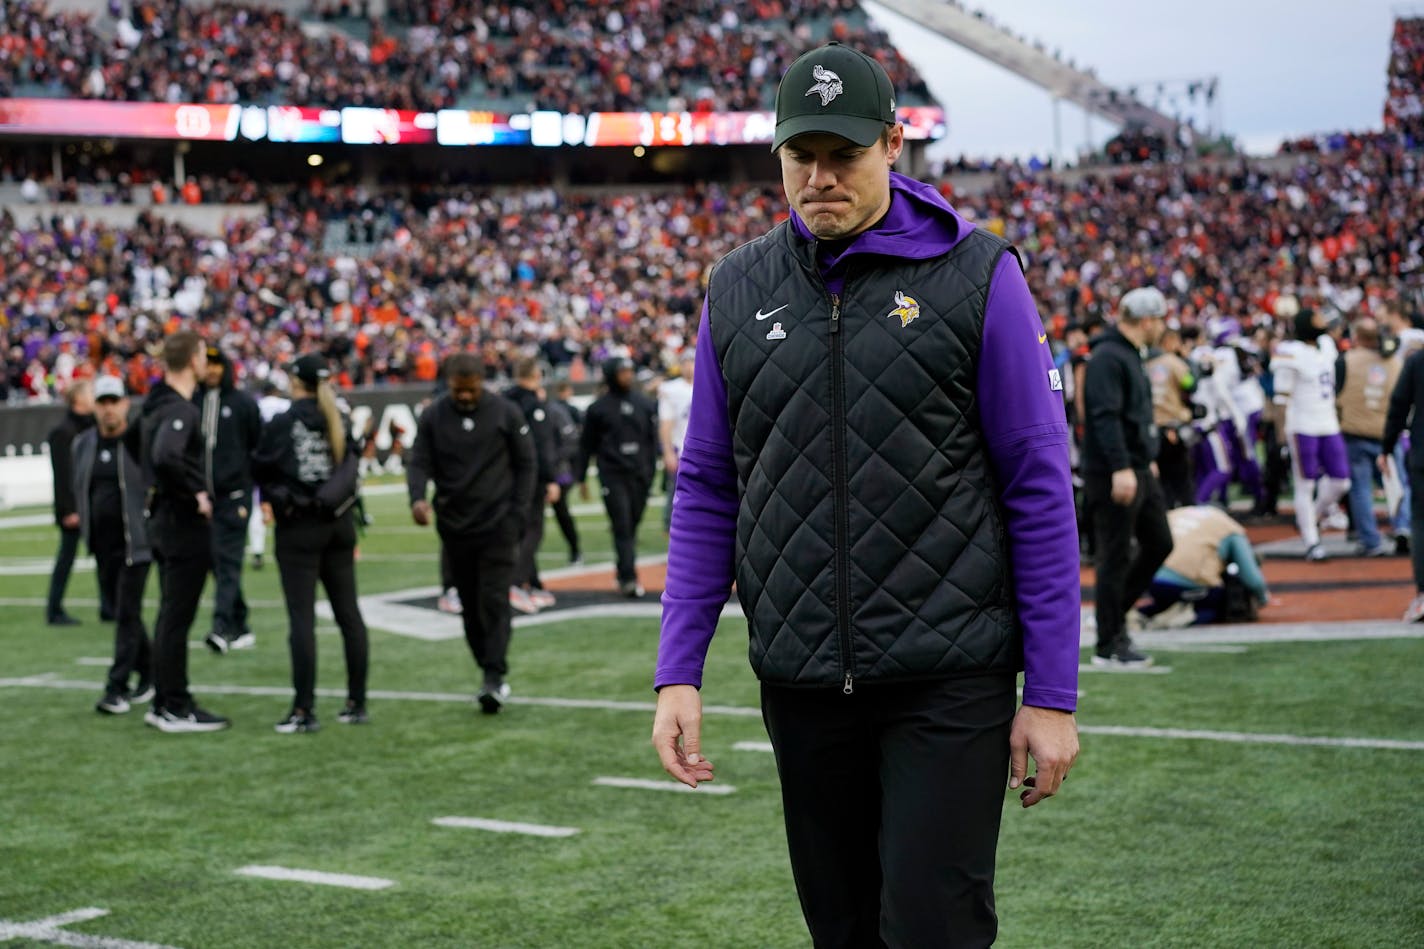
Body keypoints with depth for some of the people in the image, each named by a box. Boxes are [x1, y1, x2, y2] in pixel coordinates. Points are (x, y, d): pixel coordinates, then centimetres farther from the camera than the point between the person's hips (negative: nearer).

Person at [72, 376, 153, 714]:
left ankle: (117, 688, -6)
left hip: (134, 543, -6)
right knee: (121, 612, 13)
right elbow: (79, 489, 19)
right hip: (102, 544, 6)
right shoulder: (83, 444, 9)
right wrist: (86, 530, 15)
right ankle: (148, 674, 27)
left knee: (127, 614, -7)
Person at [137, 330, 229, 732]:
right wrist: (197, 491, -24)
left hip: (161, 517, 10)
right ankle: (176, 709, 2)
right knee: (177, 618, -3)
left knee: (169, 615, 16)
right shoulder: (181, 410, -18)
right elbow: (166, 457, -34)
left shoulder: (155, 405, 11)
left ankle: (163, 702, 23)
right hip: (185, 523, -10)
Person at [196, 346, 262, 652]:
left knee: (228, 560, -12)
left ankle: (222, 627, -22)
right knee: (216, 562, 8)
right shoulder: (192, 402, 9)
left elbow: (261, 446, 3)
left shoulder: (244, 403, 2)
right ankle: (240, 627, 17)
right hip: (202, 496, 4)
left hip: (234, 493, -4)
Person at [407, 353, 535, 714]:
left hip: (497, 524, -3)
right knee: (470, 605, 8)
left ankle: (494, 678, -12)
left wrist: (517, 515, -4)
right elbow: (419, 462, -1)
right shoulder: (433, 417, 2)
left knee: (494, 601, -11)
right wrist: (418, 497, -22)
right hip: (454, 525, 3)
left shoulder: (506, 413, -3)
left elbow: (526, 464, 3)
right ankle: (490, 670, 19)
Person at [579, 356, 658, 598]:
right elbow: (586, 444, 7)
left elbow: (652, 439, 14)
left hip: (639, 475, 3)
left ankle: (626, 575, 17)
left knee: (632, 526, 7)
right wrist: (581, 477, 6)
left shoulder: (645, 403, 10)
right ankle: (629, 578, -12)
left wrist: (651, 471, 8)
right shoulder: (599, 407, 2)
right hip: (612, 476, -3)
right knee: (622, 527, -9)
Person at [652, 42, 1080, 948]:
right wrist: (678, 672, 4)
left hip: (949, 679, -4)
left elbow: (1040, 490, -4)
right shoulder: (739, 288, 7)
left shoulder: (977, 274, -4)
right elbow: (707, 490, 11)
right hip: (801, 685, 4)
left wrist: (1053, 694, -7)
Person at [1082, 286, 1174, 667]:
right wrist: (1121, 468, -30)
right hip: (1113, 475, -10)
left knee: (1159, 543, 14)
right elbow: (1106, 417, -25)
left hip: (1139, 471, 10)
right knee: (1115, 557, -3)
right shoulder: (1107, 358, -16)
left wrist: (1147, 458, 25)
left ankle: (1113, 612, 25)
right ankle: (1108, 646, 5)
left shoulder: (1129, 355, 16)